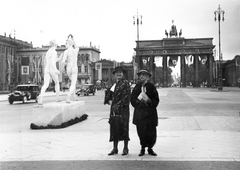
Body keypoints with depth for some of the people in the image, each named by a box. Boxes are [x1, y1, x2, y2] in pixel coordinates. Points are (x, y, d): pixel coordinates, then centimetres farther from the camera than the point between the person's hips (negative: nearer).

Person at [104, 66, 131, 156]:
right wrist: (109, 101, 0)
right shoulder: (113, 84, 16)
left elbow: (126, 96, -12)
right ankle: (115, 148, 15)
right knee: (114, 127, 6)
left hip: (123, 109, -6)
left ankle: (125, 148, 10)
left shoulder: (125, 83, -3)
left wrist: (118, 105, -15)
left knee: (123, 127, -2)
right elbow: (108, 96, 21)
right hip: (114, 109, 6)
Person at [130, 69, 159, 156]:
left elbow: (156, 100, 4)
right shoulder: (137, 87, 8)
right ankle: (143, 148, 17)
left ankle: (150, 148, 17)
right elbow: (133, 99, 6)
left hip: (150, 112, -1)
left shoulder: (151, 87, 4)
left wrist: (149, 101, -14)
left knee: (151, 131, -1)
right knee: (141, 131, -1)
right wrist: (140, 101, -10)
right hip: (139, 112, 1)